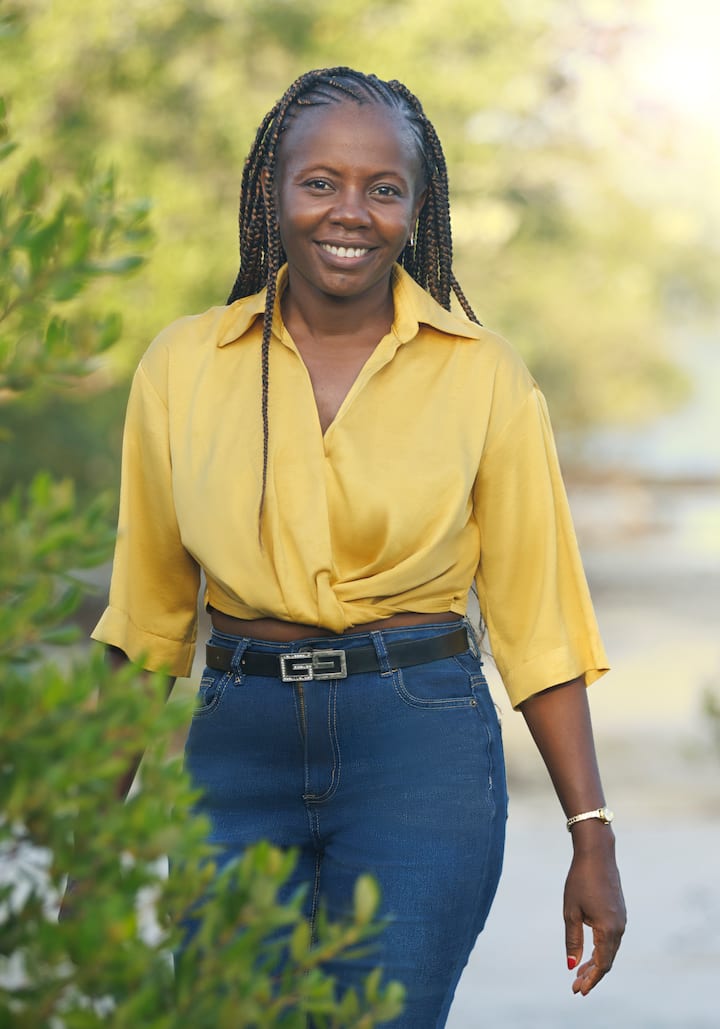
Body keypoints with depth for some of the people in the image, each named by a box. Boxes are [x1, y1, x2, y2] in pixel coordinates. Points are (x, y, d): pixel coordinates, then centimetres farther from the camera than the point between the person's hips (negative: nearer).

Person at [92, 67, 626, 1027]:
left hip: (425, 751, -2)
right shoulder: (184, 366, 4)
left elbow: (535, 624, 2)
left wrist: (593, 839, -1)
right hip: (236, 746, 2)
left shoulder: (484, 376, -1)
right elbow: (148, 617, 11)